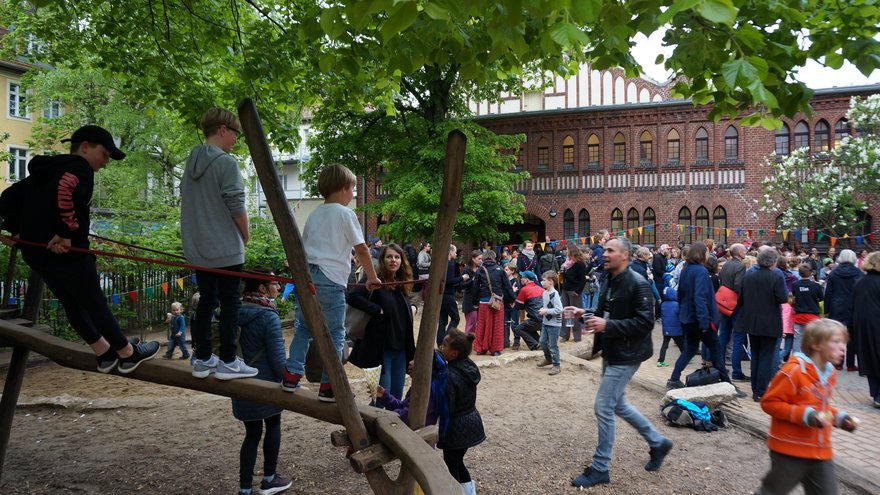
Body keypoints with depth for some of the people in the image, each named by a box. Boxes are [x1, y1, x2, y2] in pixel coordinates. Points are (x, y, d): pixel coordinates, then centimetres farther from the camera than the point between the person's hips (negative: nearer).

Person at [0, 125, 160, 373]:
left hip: (35, 251, 9)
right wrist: (68, 232, -25)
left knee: (72, 304, 15)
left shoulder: (45, 170, 20)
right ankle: (128, 354, 13)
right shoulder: (79, 168, -8)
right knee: (95, 303, 2)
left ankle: (105, 353, 26)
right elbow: (65, 188, -31)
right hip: (66, 250, -9)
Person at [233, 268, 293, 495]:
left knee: (252, 433, 14)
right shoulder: (269, 317, -18)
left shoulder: (238, 313, 2)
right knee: (273, 425, 16)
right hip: (266, 383, -5)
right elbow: (277, 358, -18)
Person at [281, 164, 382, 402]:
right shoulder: (345, 214, -2)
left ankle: (291, 376, 16)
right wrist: (372, 277, 8)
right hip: (331, 279, -7)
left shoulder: (314, 214, 18)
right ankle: (328, 387, 4)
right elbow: (361, 249, -2)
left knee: (303, 328, 17)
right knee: (335, 333, 1)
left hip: (306, 275, 7)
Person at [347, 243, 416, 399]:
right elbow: (352, 296, -23)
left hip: (401, 346, 7)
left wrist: (412, 308, 6)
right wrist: (377, 309, -22)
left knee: (397, 392, 12)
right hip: (382, 345, -7)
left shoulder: (402, 283, 12)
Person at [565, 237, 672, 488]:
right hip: (612, 352, 10)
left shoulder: (637, 284, -19)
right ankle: (658, 442, 36)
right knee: (617, 404, 18)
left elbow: (645, 322, -24)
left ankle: (600, 468, 9)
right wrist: (586, 315, -1)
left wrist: (607, 326, -28)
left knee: (603, 407, -5)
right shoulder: (609, 281, 9)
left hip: (626, 355, -9)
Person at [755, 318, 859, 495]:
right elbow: (770, 402, -18)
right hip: (790, 449, -7)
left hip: (820, 450, 8)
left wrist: (838, 417, 3)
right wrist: (805, 415, -25)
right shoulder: (794, 371, -20)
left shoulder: (829, 372, 7)